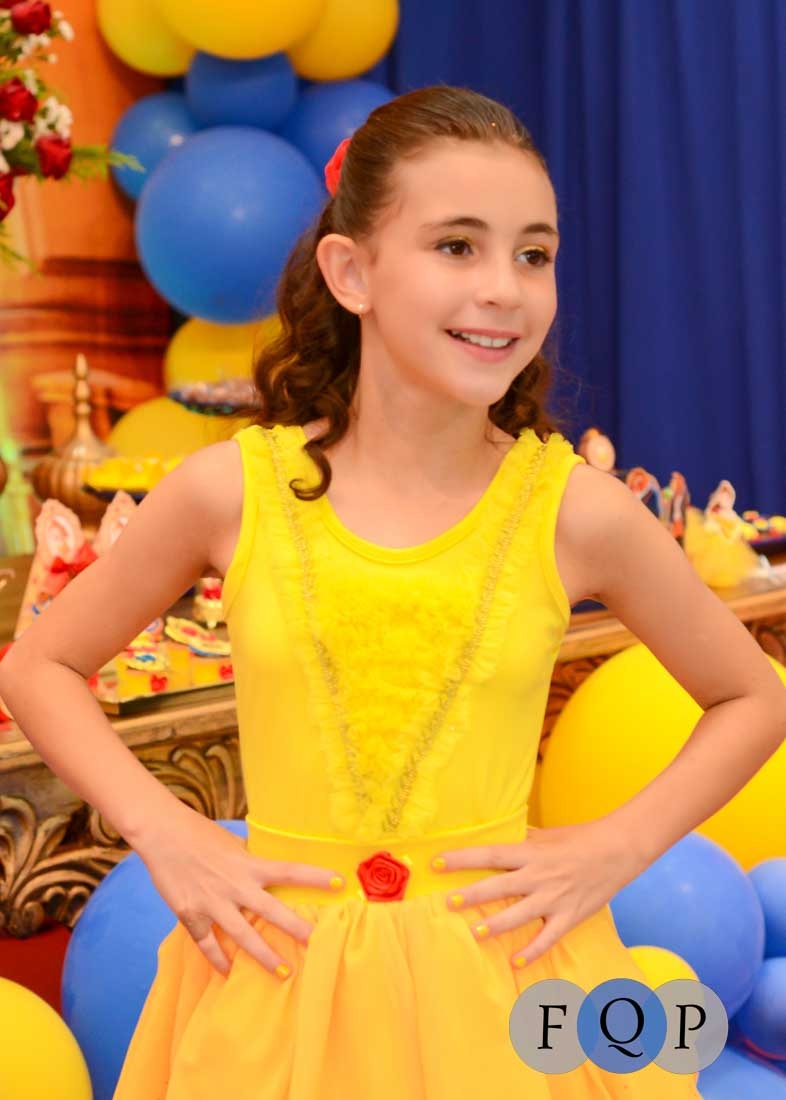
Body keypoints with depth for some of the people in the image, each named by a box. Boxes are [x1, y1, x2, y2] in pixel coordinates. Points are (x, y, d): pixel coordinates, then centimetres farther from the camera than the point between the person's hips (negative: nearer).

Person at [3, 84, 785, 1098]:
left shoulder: (577, 512, -10)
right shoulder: (232, 491, -10)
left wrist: (619, 846, -6)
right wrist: (163, 832, -7)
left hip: (505, 985, 0)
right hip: (278, 986, 0)